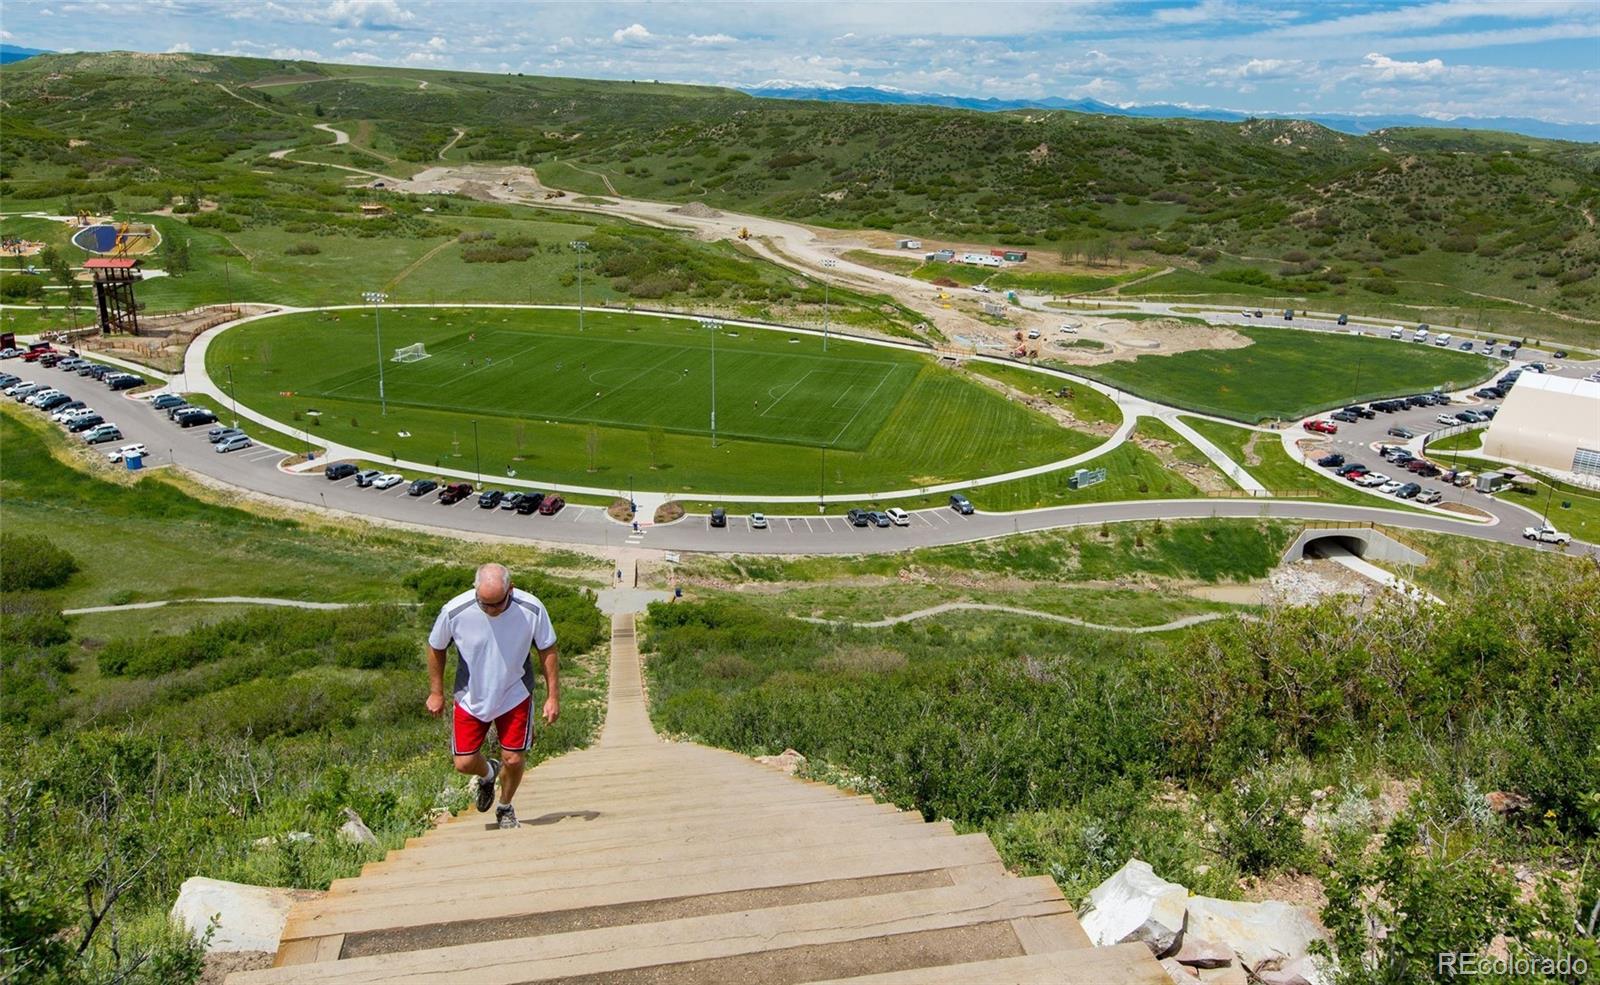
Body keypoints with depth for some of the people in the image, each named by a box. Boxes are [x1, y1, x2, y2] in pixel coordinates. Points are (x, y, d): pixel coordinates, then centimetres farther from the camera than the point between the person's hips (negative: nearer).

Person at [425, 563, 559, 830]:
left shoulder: (532, 609, -23)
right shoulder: (454, 612, -24)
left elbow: (547, 650, -6)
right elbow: (436, 648, -3)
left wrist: (553, 696, -4)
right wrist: (436, 693, 4)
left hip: (515, 695, 0)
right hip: (471, 697, 1)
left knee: (513, 759, 0)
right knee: (464, 763, 1)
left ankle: (505, 808, 31)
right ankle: (487, 774, 39)